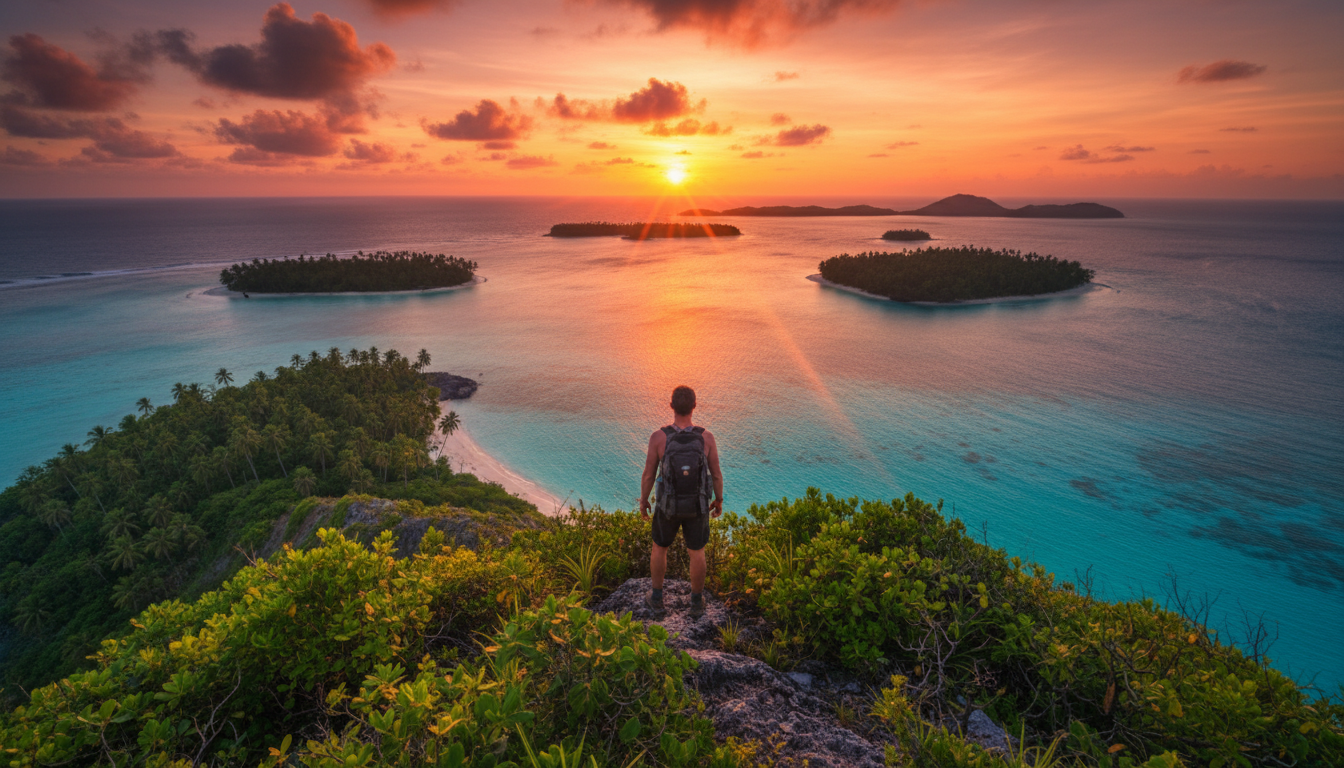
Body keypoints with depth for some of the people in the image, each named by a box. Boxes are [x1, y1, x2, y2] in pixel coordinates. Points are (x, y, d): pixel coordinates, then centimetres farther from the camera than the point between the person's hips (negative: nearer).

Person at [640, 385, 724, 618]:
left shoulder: (658, 437, -24)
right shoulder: (706, 437, -20)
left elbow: (648, 475, -14)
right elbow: (716, 474, -9)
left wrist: (643, 501, 5)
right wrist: (719, 500, 10)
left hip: (669, 505, -1)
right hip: (697, 505, 1)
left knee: (659, 547, 25)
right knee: (697, 552, 21)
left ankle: (657, 599, 38)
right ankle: (696, 604, 36)